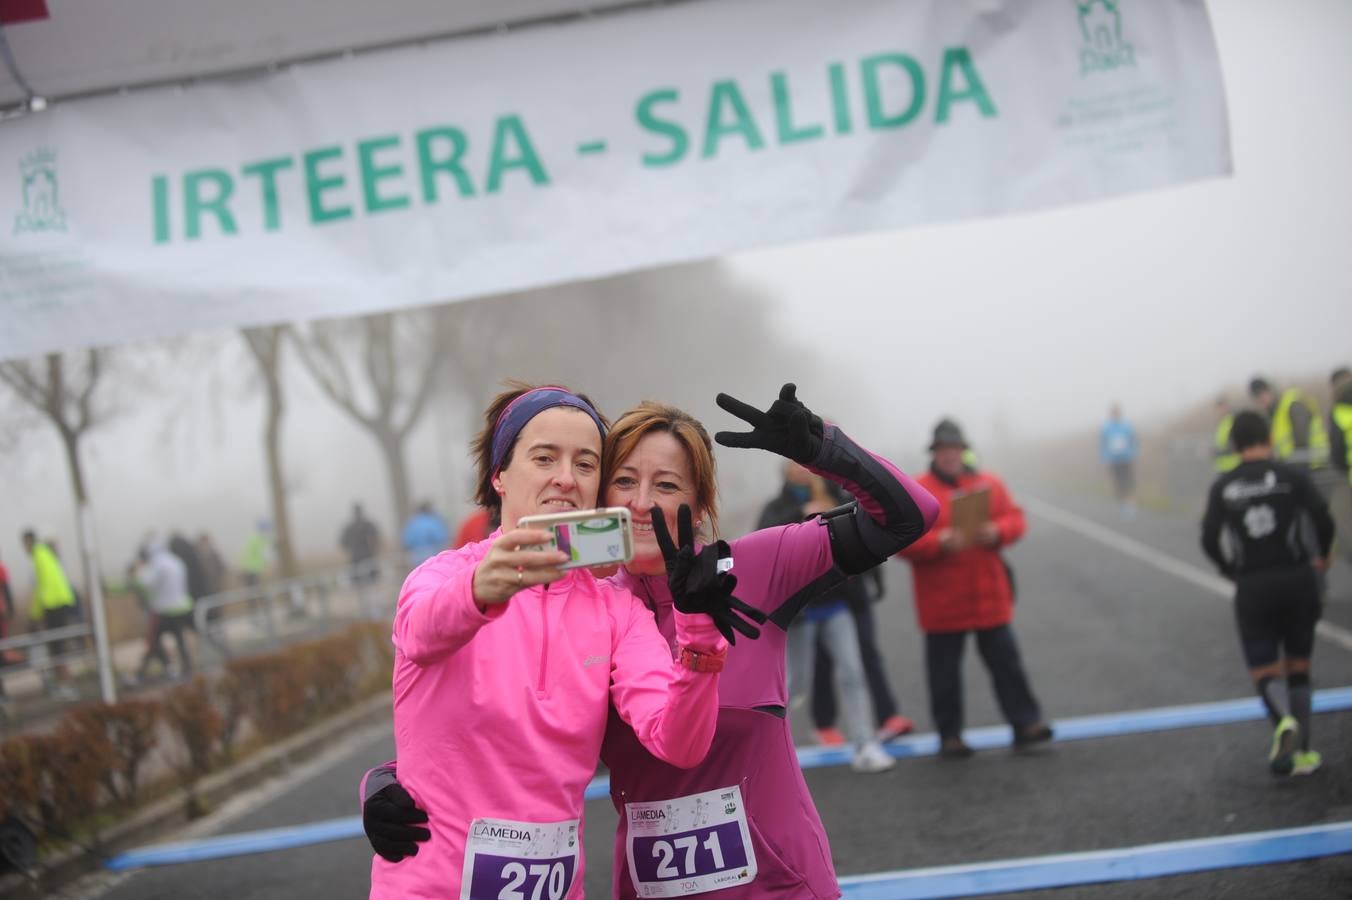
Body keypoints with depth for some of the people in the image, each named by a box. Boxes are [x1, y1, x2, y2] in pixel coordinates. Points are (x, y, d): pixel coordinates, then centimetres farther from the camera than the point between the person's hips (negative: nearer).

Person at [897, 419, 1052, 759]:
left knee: (1005, 660, 5)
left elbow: (1015, 519, 6)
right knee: (945, 671, 5)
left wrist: (996, 532, -15)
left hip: (989, 597, 2)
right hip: (942, 603, -2)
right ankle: (949, 735, 14)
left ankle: (1025, 723, 10)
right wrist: (939, 543, -23)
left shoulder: (988, 484, 6)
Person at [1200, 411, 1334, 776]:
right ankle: (1302, 752, 13)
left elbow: (1209, 540, -4)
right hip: (1296, 579, 0)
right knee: (1298, 669, 15)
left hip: (1252, 590, 0)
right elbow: (1323, 519, -12)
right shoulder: (1292, 475, -3)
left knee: (1264, 673, 6)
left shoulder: (1223, 487, 1)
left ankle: (1284, 722, -25)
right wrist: (1323, 556, 6)